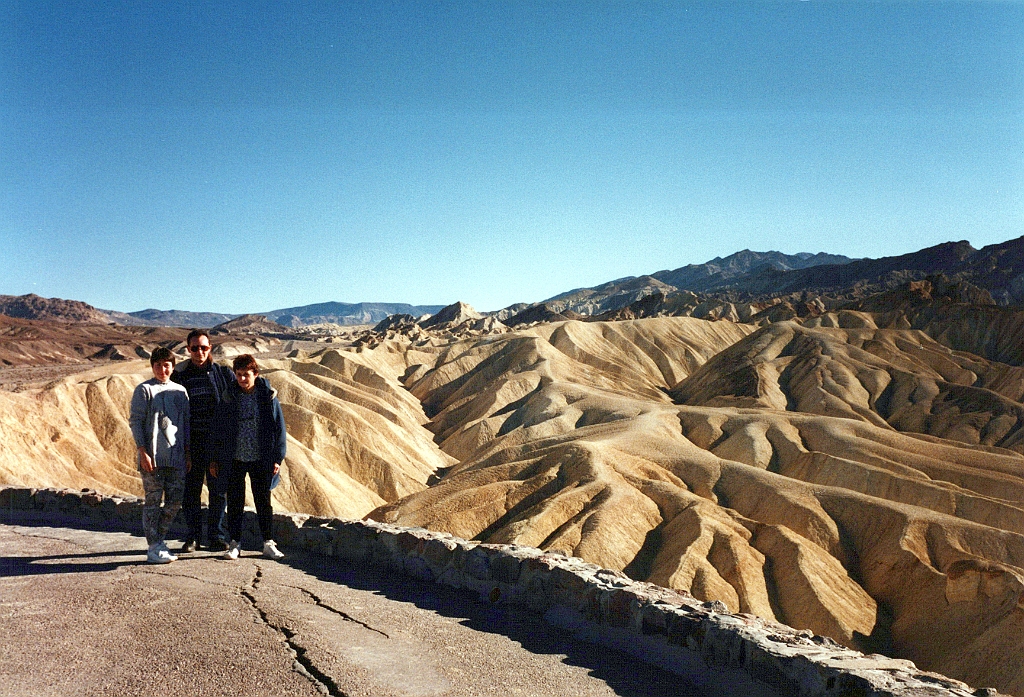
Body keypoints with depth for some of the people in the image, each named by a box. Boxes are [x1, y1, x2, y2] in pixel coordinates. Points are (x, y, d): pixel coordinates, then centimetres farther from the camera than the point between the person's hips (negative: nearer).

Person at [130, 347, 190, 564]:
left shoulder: (180, 391, 13)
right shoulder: (144, 390, -1)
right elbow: (135, 422, -4)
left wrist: (188, 454, 11)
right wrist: (143, 453, -12)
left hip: (177, 457, 5)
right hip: (152, 457, -5)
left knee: (175, 501, 7)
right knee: (153, 501, 0)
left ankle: (159, 539, 23)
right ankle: (154, 548, 7)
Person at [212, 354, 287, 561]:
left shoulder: (268, 396, -3)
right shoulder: (228, 398, 0)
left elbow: (279, 427, 1)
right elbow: (218, 429, 6)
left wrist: (277, 458, -3)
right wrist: (215, 459, 3)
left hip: (261, 460, -1)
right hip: (235, 460, 1)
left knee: (263, 501, 6)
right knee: (235, 502, 7)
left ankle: (268, 543, 15)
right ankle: (234, 543, 19)